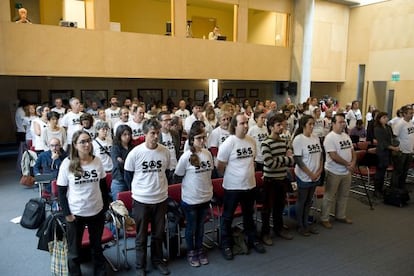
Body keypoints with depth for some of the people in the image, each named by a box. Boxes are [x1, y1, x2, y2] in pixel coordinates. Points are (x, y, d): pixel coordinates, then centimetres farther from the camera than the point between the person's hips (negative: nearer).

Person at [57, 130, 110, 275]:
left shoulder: (97, 161, -5)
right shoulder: (67, 163, -12)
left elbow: (103, 186, 4)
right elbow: (61, 191, -7)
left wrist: (106, 207, 4)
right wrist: (67, 213, -10)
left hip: (97, 211, 3)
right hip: (75, 213, -2)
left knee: (97, 246, 20)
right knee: (74, 250, 13)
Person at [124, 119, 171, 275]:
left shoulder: (165, 151, -5)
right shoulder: (135, 153, -13)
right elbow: (127, 175, 0)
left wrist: (160, 187, 11)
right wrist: (137, 190, 5)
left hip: (161, 199, 3)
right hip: (141, 200, -2)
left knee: (158, 233, 17)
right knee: (141, 236, 12)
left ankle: (157, 260, 36)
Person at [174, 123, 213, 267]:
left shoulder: (208, 153, -3)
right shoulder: (186, 156, -18)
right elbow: (178, 175, -6)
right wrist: (190, 184, 2)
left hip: (205, 196, 4)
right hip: (190, 198, -4)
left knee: (200, 226, 20)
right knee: (191, 227, 13)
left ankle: (199, 250, 38)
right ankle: (191, 253, 32)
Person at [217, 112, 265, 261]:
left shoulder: (252, 141, 1)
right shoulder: (228, 143, -16)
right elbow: (220, 166, -10)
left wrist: (248, 175, 13)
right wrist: (230, 177, 2)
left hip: (250, 185, 5)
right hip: (233, 187, -5)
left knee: (249, 215, 22)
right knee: (228, 217, 10)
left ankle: (253, 240, 38)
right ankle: (226, 245, 24)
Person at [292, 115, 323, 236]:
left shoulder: (316, 138, 5)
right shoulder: (298, 139, -15)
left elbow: (320, 156, 10)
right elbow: (298, 160, -17)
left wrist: (319, 171, -4)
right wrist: (310, 174, -16)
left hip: (316, 176, 6)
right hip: (304, 176, -6)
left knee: (309, 201, 16)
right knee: (301, 201, 7)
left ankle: (306, 223, 30)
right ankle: (300, 225, 21)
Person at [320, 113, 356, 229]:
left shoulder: (346, 136, 8)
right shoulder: (330, 138, -18)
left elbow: (352, 151, 12)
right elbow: (334, 156, -23)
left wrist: (353, 163, -7)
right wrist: (347, 164, -14)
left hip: (347, 172, 8)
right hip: (334, 172, -8)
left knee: (344, 195, 18)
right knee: (329, 197, 2)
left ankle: (341, 216, 33)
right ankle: (324, 219, 12)